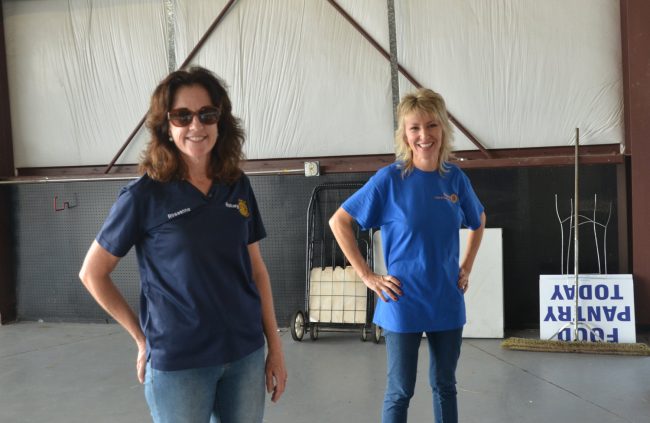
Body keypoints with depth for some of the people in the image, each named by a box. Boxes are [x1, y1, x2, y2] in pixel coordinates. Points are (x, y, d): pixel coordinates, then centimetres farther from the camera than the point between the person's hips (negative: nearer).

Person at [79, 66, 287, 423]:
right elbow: (92, 273, -1)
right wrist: (142, 337, -1)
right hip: (177, 362, -3)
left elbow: (256, 270, 6)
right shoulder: (144, 195, -10)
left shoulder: (238, 187, 1)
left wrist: (275, 346, 5)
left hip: (246, 354, 4)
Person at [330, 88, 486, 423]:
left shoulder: (455, 178, -1)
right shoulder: (389, 179, -12)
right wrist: (366, 275, -10)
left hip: (447, 303, 4)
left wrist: (467, 267, 9)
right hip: (403, 304, -4)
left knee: (445, 385, 17)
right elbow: (339, 221, -7)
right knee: (400, 393, 8)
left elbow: (478, 221, 19)